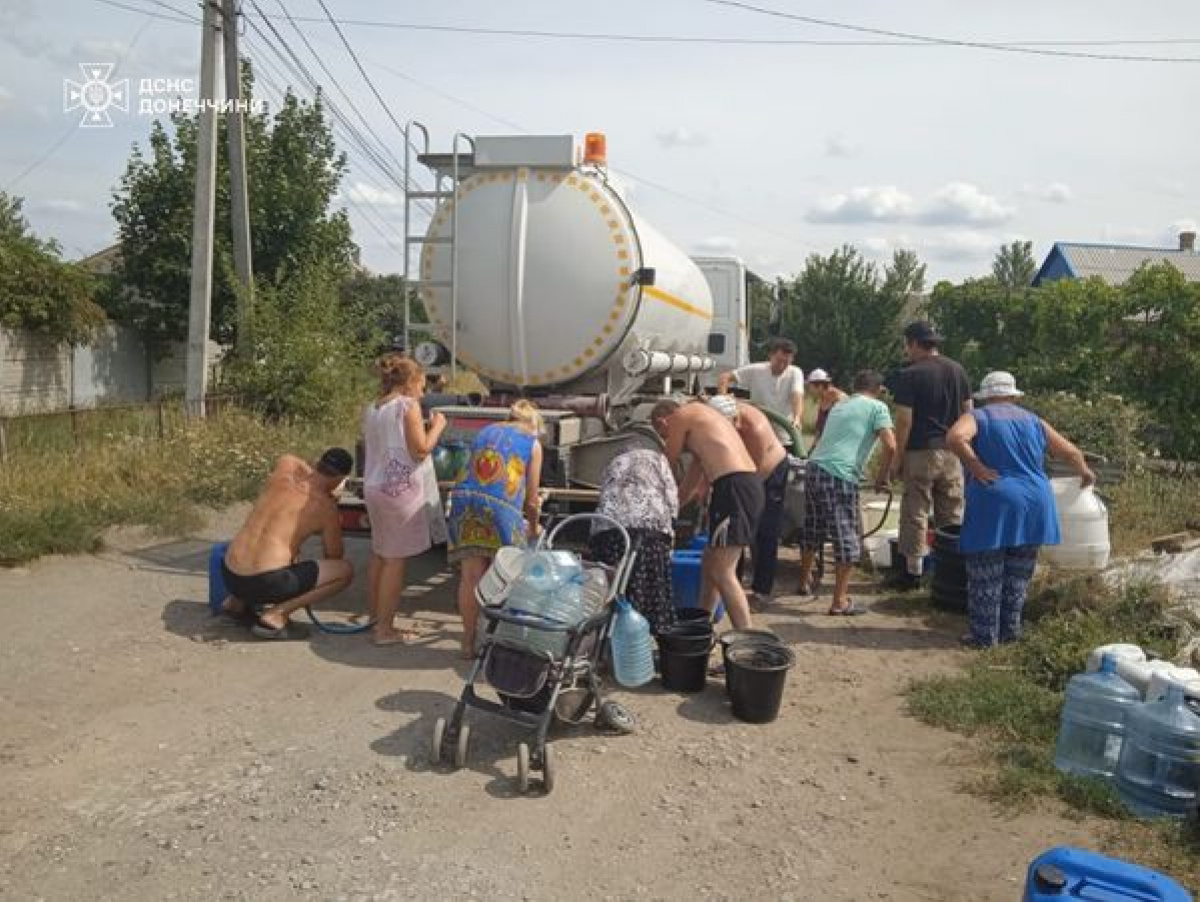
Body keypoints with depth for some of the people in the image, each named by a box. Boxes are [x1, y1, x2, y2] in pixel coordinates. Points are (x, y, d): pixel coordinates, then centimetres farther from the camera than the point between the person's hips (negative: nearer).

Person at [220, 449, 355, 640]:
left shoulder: (285, 464, 5)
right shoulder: (326, 507, -4)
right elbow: (334, 557, 10)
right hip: (265, 582, -7)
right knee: (345, 570, 1)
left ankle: (237, 600, 20)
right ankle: (277, 614, -7)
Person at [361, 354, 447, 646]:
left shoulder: (371, 409, 13)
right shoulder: (408, 405, -10)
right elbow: (421, 450, -13)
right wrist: (437, 426, 1)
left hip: (374, 487, 8)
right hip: (401, 488, -8)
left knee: (378, 554, 19)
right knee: (395, 559, -4)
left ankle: (374, 616, 29)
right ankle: (385, 629, -1)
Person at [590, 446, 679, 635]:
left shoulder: (613, 464, 36)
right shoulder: (656, 457, 26)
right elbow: (672, 500, 12)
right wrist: (668, 536, 18)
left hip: (605, 529, 3)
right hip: (647, 526, -3)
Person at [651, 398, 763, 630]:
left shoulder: (682, 416, 2)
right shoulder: (700, 419, 28)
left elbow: (668, 465, 10)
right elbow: (694, 474, 31)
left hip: (734, 487, -10)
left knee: (723, 573, -8)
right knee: (709, 563, 19)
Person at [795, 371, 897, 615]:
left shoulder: (839, 405, 25)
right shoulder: (877, 407, 4)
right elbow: (890, 446, -9)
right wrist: (882, 477, 5)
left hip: (814, 467, 7)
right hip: (839, 475, -7)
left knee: (813, 530, 23)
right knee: (848, 537, 1)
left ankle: (805, 581, 39)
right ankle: (840, 601, 2)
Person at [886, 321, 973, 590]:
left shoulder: (909, 375, -10)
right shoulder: (958, 370, 8)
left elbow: (904, 421, -13)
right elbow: (967, 412, 11)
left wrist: (897, 458, -6)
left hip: (920, 452, -5)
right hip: (952, 452, 6)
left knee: (915, 513, 2)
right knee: (952, 514, 12)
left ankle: (913, 571, 7)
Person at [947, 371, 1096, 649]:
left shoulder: (978, 417, 2)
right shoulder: (1033, 421, 15)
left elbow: (955, 437, -20)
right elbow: (1071, 453, 19)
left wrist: (977, 468, -13)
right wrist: (1085, 473, 37)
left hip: (994, 507, -5)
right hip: (1034, 506, 5)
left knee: (986, 577, 3)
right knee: (1018, 575, 15)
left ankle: (985, 635, 7)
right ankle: (1011, 629, 22)